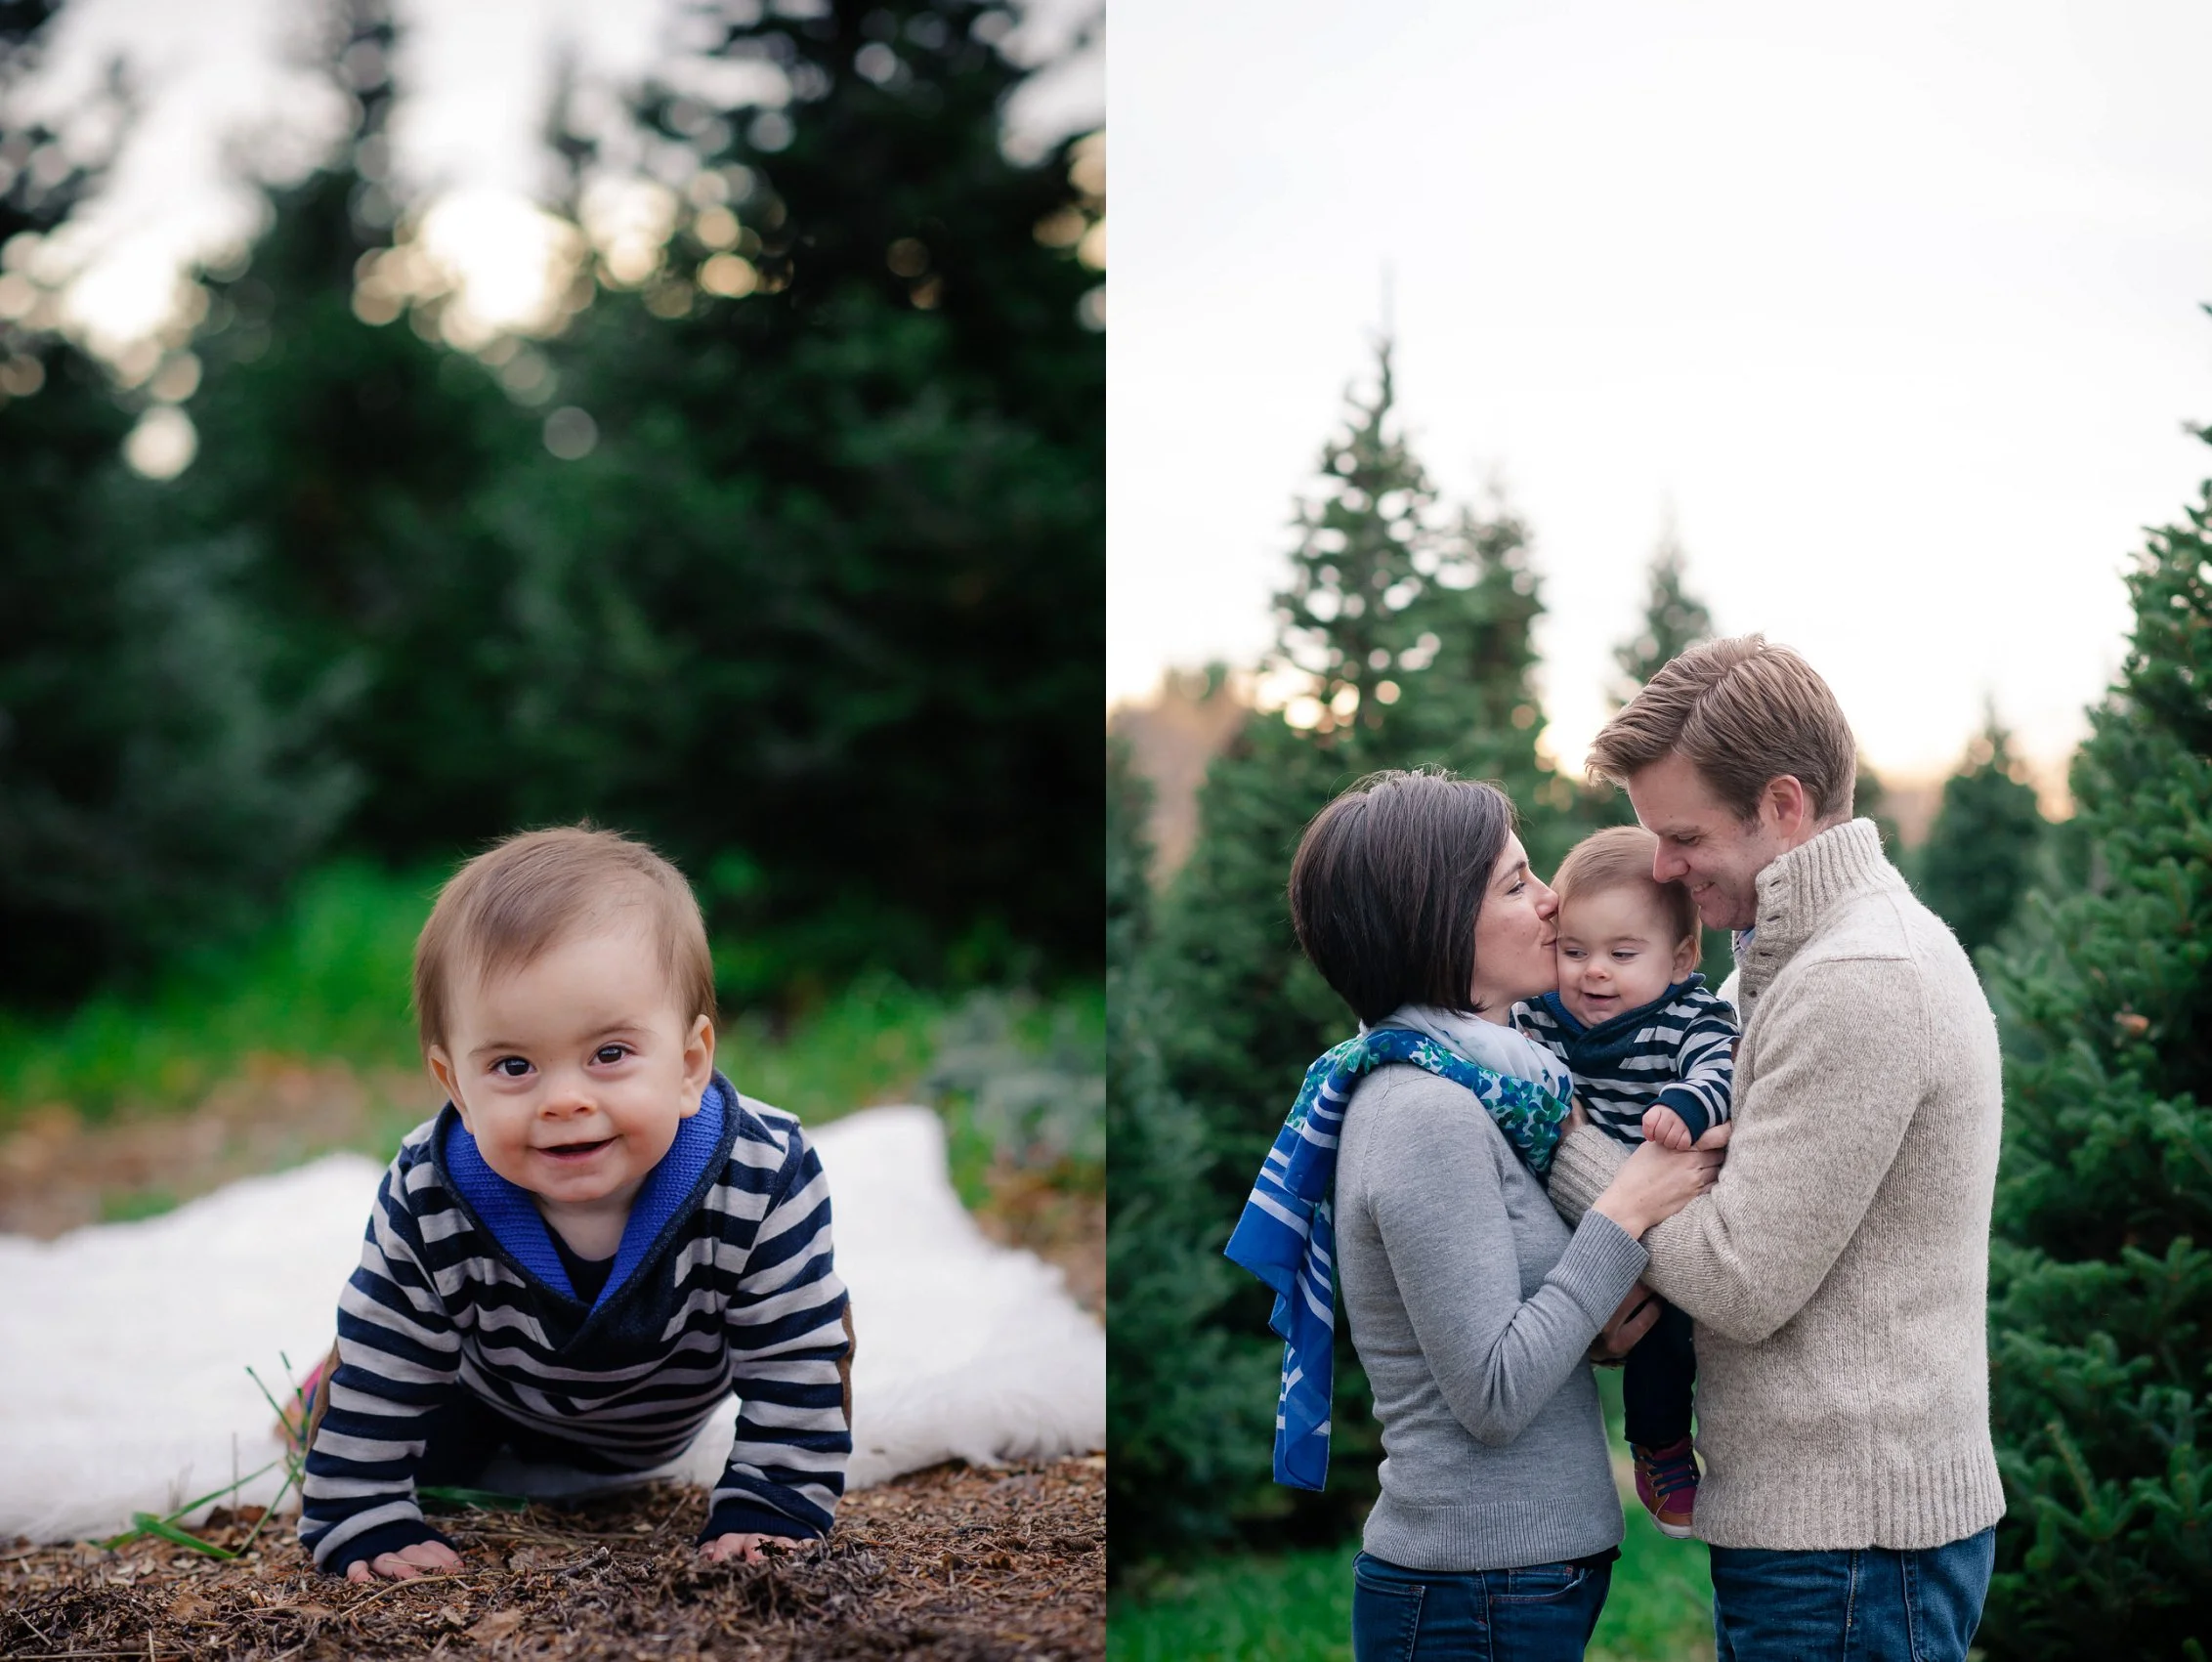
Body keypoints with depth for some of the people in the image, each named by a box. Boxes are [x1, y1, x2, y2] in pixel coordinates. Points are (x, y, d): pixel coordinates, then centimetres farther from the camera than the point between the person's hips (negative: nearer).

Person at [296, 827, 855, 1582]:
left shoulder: (765, 1180, -42)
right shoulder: (429, 1207, -39)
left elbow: (796, 1364, -30)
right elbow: (380, 1373, -26)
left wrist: (765, 1513, -33)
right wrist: (367, 1526, -27)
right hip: (489, 1399, -3)